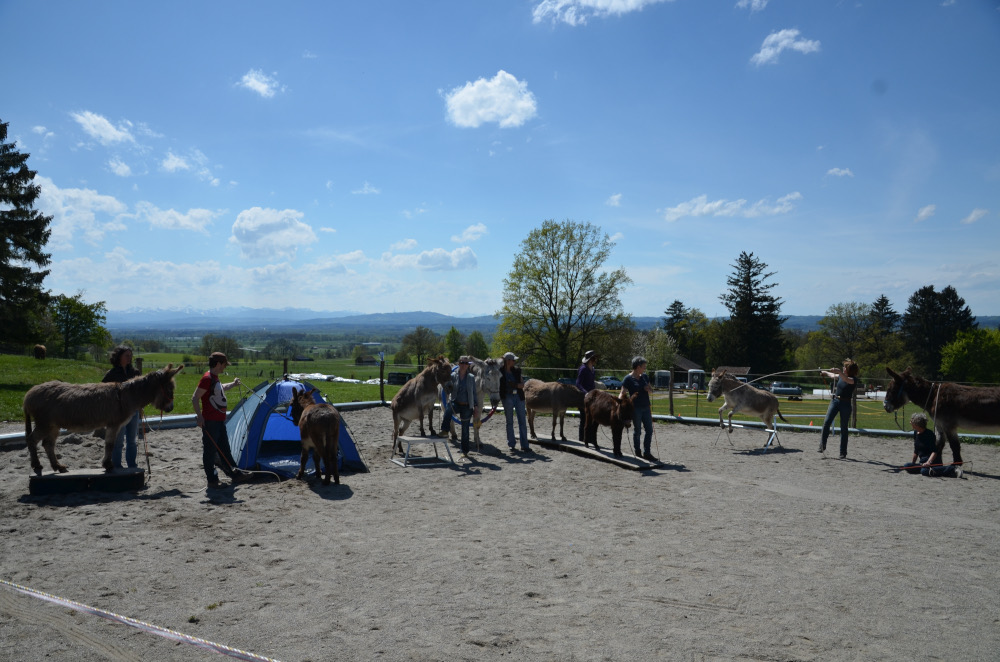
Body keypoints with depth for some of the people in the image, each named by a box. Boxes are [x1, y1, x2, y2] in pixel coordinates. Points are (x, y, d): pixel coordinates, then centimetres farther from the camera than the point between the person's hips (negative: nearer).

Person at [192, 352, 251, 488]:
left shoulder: (215, 378, 12)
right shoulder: (207, 378, -17)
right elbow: (195, 398, -19)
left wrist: (233, 384, 43)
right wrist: (199, 416, -22)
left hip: (219, 421, 10)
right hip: (210, 422, -10)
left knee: (224, 450, 16)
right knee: (210, 451, 0)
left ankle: (235, 473, 23)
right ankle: (212, 480, 8)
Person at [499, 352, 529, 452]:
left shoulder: (517, 370, 5)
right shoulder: (500, 372, -5)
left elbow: (522, 384, 6)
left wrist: (514, 385, -11)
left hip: (519, 397, 3)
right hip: (507, 398, -3)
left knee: (522, 421, 1)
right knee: (509, 422, 7)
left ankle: (524, 445, 5)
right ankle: (511, 444, 18)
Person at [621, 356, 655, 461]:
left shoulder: (645, 377, 11)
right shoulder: (628, 379, -8)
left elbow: (651, 390, 20)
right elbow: (623, 393, -12)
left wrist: (649, 389, -4)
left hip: (646, 407, 6)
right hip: (635, 408, -6)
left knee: (649, 430, 6)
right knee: (637, 431, 3)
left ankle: (647, 453, 16)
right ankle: (638, 453, 14)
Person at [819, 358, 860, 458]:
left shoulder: (854, 379, -10)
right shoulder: (841, 376, 8)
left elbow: (847, 380, -34)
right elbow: (832, 375, 30)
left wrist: (839, 372, -49)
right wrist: (825, 372, 46)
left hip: (845, 404, -5)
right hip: (835, 401, 5)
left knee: (844, 428, 1)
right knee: (826, 422, -11)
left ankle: (843, 453, 8)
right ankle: (822, 445, -3)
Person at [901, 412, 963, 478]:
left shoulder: (929, 434, -12)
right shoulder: (915, 433, 13)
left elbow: (934, 452, -20)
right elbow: (916, 451, 23)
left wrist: (929, 462, -36)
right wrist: (912, 463, 23)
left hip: (932, 460, -8)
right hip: (923, 461, 8)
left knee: (924, 471, -38)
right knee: (906, 466, -14)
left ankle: (952, 469, -28)